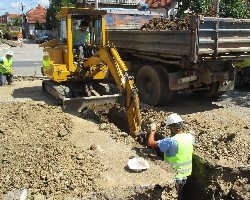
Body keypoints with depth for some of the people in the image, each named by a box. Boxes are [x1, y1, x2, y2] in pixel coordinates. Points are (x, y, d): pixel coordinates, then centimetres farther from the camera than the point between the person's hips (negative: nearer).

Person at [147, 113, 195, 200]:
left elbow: (150, 143, -29)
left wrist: (153, 130, -11)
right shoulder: (190, 137, -10)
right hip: (185, 174, 6)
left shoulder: (171, 141, -31)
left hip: (173, 176, -6)